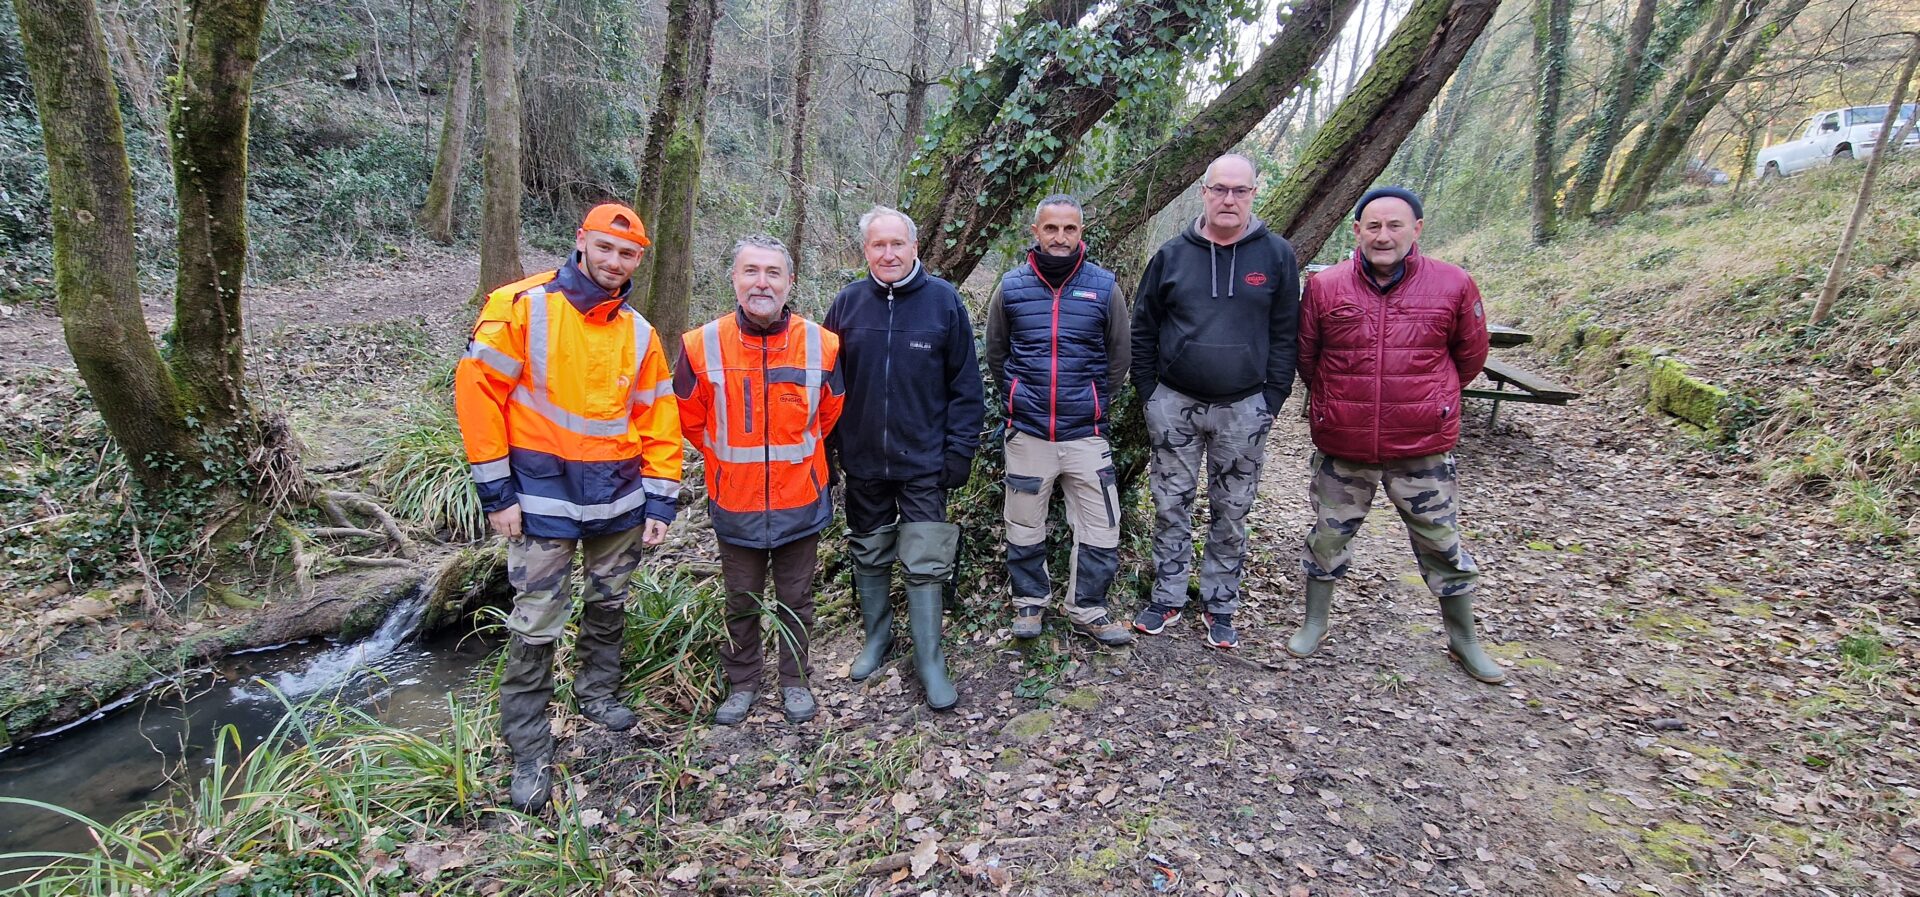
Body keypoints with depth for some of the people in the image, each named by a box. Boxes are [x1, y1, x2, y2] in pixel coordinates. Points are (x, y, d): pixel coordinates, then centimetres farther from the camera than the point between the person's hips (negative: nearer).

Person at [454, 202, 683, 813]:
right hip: (542, 494, -4)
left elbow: (658, 420, 9)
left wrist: (660, 501, 4)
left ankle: (597, 692, 42)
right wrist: (496, 492, -11)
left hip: (618, 495, 5)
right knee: (536, 625, 0)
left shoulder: (638, 333, 6)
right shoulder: (523, 306, -8)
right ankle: (529, 753, 14)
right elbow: (476, 389, -9)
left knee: (609, 604, 18)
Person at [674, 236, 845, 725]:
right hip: (735, 504, 0)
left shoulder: (821, 344, -9)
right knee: (741, 602, 16)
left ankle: (795, 680, 35)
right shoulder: (702, 345, -12)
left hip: (800, 502, 0)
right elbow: (690, 420, 3)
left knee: (796, 600, 15)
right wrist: (729, 459, 7)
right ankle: (742, 683, 36)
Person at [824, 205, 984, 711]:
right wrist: (828, 447, 3)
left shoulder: (943, 300, -4)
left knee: (925, 566, 1)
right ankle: (877, 636, 36)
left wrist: (960, 450, -7)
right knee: (869, 557, 16)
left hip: (923, 462, -3)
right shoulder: (847, 303, 2)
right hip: (862, 462, 3)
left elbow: (965, 384, -3)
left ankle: (929, 662, 15)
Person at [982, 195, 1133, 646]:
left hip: (1086, 433, 0)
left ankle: (1088, 610, 23)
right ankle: (1029, 602, 32)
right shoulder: (1011, 287, 1)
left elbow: (1117, 358, 10)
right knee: (1025, 529, 11)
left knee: (1100, 530, 4)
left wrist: (1091, 403, 12)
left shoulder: (1104, 286, -1)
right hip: (1027, 434, 0)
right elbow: (996, 356, 14)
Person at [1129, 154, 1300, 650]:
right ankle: (1167, 598, 23)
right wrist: (1148, 392, 1)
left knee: (1231, 514, 10)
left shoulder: (1276, 255, -1)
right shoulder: (1173, 254, 1)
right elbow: (1143, 327, 6)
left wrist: (1272, 400, -4)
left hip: (1243, 409, 0)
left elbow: (1284, 334, 2)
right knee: (1171, 506, 9)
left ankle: (1220, 606, 24)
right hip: (1175, 404, 1)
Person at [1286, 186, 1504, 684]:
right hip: (1341, 446, 1)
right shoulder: (1324, 287, -5)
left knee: (1442, 545, 12)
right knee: (1328, 536, 12)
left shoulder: (1453, 286, -6)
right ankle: (1315, 624, 30)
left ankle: (1463, 640, 31)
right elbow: (1305, 357, 8)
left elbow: (1470, 356, 9)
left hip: (1423, 449, 0)